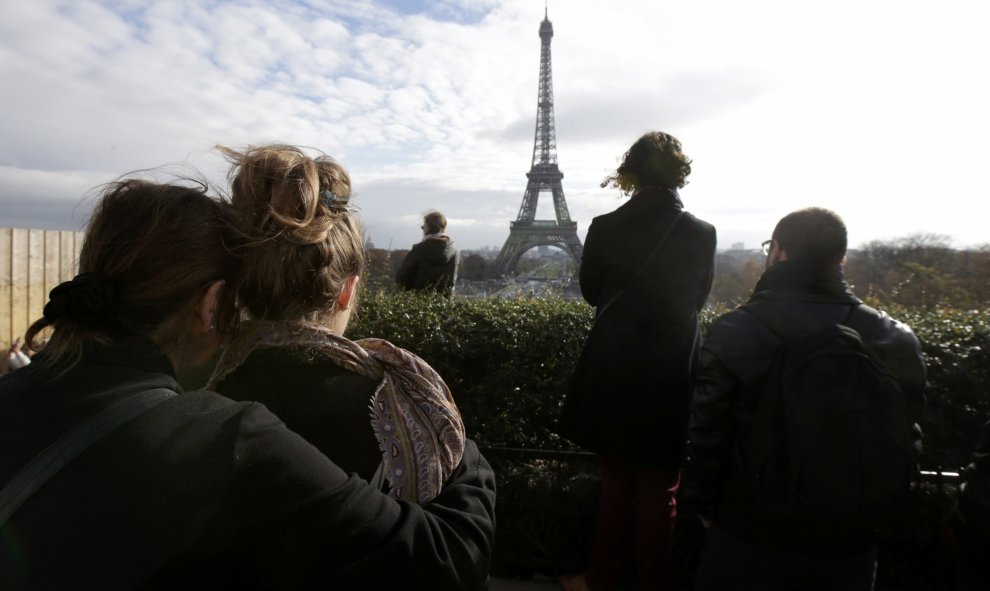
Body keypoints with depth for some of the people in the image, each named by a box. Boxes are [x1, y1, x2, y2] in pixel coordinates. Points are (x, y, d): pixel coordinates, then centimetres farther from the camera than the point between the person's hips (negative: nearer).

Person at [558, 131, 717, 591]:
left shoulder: (605, 228, -11)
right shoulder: (702, 233, -7)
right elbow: (698, 299, 6)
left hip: (616, 376, 0)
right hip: (675, 379, 0)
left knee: (616, 482, 17)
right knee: (660, 489, 14)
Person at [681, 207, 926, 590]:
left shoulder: (735, 332, -18)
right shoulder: (896, 342, -6)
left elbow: (709, 437, -12)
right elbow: (904, 445, 3)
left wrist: (701, 503, 4)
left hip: (751, 536, -2)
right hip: (849, 545, 3)